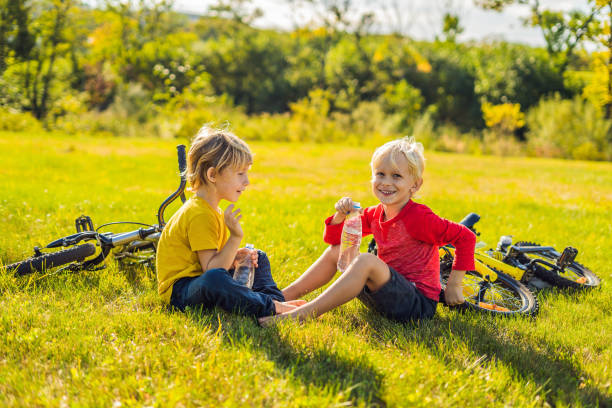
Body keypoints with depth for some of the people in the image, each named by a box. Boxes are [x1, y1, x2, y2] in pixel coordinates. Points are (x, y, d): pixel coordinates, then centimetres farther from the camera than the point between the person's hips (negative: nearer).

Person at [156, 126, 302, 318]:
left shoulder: (210, 209, 13)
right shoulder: (199, 215, -22)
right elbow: (211, 270, -27)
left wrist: (234, 258, -2)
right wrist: (235, 238, -33)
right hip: (179, 292, -11)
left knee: (259, 259, 20)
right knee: (214, 280, -45)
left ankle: (275, 299, -6)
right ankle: (272, 308, -34)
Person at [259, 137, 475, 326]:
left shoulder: (418, 218, -16)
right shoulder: (375, 215, 7)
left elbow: (466, 237, -14)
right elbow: (334, 239, 14)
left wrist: (453, 285, -15)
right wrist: (340, 217, -7)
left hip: (419, 304, -8)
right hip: (388, 295, 8)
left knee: (367, 261, -30)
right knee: (335, 251, 7)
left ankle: (303, 314, -31)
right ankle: (282, 297, 3)